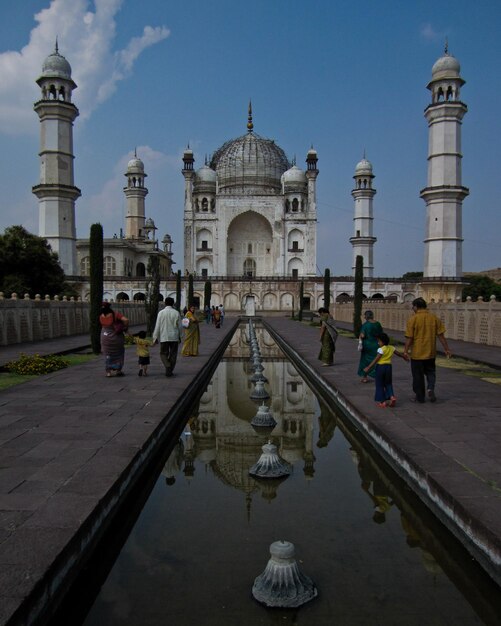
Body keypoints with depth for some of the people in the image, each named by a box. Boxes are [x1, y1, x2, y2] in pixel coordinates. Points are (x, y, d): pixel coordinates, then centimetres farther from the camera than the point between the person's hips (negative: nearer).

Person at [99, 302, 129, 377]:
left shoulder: (101, 317, -12)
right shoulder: (116, 315, -22)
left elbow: (102, 326, 3)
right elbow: (126, 320, -30)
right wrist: (125, 328, -14)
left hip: (105, 336, 2)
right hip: (116, 337, -2)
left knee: (107, 354, 16)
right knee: (119, 353, 18)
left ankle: (108, 371, 15)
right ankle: (118, 370, 18)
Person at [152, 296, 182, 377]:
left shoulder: (161, 313, -6)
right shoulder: (176, 313, -4)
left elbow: (157, 326, -4)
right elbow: (179, 326, 2)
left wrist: (155, 338, 4)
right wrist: (179, 336, 15)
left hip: (164, 337, -1)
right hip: (174, 337, 1)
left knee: (164, 353, 9)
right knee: (173, 354, 11)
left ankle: (168, 367, -13)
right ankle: (170, 370, 15)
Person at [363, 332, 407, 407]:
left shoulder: (381, 349, -15)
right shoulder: (391, 348, 4)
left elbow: (376, 360, -18)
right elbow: (399, 354, 17)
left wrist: (368, 367, -17)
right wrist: (405, 357, 36)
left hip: (380, 367, -6)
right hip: (388, 367, 6)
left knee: (380, 385, 6)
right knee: (388, 384, 20)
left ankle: (382, 401, 8)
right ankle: (391, 396, 0)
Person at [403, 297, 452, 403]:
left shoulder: (412, 319, -12)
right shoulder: (434, 318, -1)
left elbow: (409, 338, -15)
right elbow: (441, 335, 1)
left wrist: (406, 350, -9)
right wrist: (446, 349, 7)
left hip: (417, 353, -3)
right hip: (431, 353, 4)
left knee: (418, 375, 9)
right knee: (430, 372, 20)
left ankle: (420, 397, 16)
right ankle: (430, 388, -3)